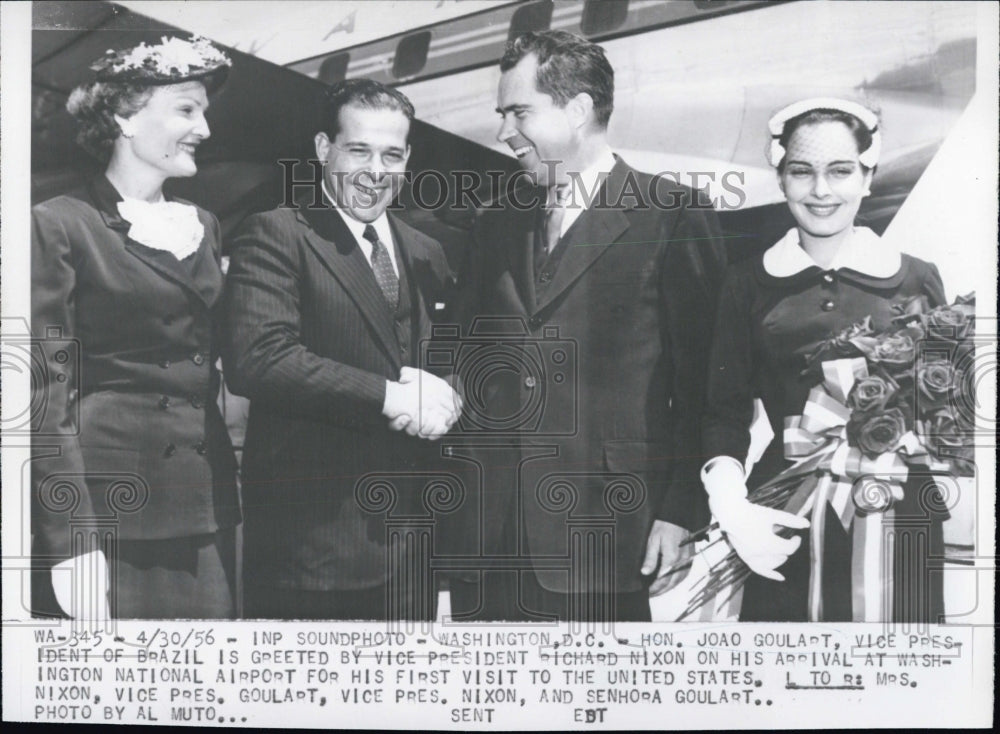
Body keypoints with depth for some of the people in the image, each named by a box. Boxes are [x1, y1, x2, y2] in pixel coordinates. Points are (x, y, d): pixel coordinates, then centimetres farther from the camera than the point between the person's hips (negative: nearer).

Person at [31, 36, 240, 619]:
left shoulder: (204, 226, 15)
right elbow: (49, 390, -9)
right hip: (107, 502, -6)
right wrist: (72, 543, -16)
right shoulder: (61, 225, -5)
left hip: (205, 502, 6)